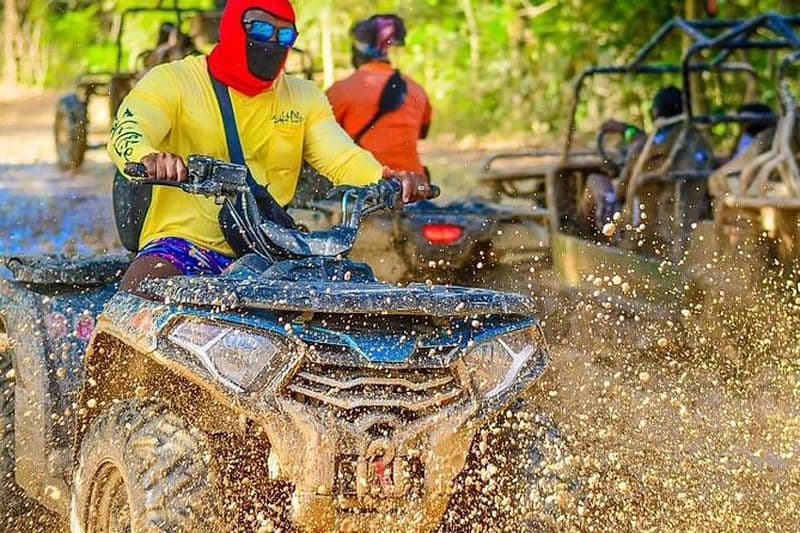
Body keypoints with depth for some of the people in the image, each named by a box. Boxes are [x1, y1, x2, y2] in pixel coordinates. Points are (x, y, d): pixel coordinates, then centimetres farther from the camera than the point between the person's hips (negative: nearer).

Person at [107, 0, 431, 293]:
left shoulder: (304, 98, 17)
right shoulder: (173, 82, 2)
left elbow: (342, 157, 4)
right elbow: (126, 132, -15)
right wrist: (148, 158, -41)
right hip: (183, 242, -4)